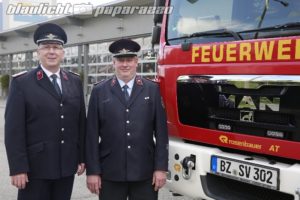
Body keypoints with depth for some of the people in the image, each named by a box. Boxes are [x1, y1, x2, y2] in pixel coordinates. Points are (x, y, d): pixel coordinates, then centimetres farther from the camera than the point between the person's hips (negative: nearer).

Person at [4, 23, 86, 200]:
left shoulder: (75, 82, 8)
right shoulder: (21, 83, -5)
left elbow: (81, 122, 9)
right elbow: (14, 129, -9)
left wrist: (82, 157, 7)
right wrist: (18, 168, -13)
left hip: (67, 165, 4)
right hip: (34, 166, -3)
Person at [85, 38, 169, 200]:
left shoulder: (152, 90, 3)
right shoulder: (99, 91, 2)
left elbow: (161, 131, 1)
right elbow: (92, 134, 0)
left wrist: (161, 167, -3)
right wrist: (92, 171, -3)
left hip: (145, 173, 1)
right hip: (110, 173, 0)